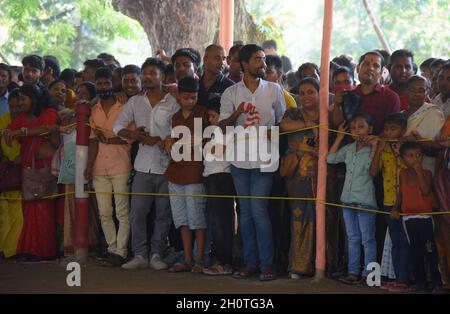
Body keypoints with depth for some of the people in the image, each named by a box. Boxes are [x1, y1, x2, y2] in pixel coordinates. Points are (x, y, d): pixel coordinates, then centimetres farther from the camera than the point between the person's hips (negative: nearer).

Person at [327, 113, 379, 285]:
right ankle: (353, 272, 15)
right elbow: (331, 158, 9)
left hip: (365, 201, -6)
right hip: (348, 199, 6)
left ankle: (368, 273, 3)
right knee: (353, 238, 11)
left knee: (367, 239, 0)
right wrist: (339, 137, 9)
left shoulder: (373, 149, -7)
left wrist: (373, 147, -20)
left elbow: (373, 170, -19)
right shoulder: (348, 149, 11)